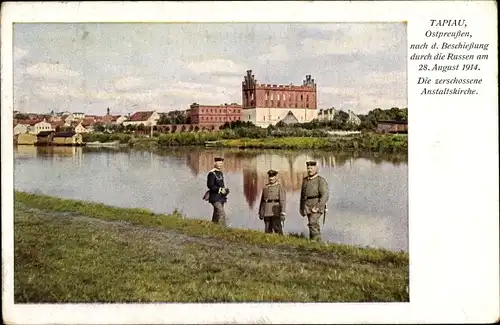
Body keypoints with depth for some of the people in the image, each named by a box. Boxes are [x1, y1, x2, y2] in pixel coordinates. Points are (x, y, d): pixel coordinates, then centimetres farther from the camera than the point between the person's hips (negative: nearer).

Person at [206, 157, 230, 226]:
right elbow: (210, 186, -17)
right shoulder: (211, 174, -12)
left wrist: (225, 189, 6)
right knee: (222, 214, -16)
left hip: (221, 197, 9)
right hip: (215, 197, -9)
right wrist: (220, 190, -20)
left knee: (216, 214, 13)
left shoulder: (220, 173, 15)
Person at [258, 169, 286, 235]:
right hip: (267, 212, 5)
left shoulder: (279, 187, 0)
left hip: (276, 212, -5)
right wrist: (260, 213, 12)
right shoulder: (265, 187, 15)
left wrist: (283, 213, -16)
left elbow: (283, 201, -8)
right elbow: (262, 200, 16)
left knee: (277, 229, -8)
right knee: (267, 230, 4)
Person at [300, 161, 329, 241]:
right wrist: (301, 208, 14)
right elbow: (302, 195, 18)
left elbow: (325, 195, -15)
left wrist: (318, 207, -23)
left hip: (317, 205, -7)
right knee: (315, 226, 11)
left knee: (312, 223, -19)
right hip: (308, 207, 7)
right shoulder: (305, 180, 12)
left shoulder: (321, 180, -8)